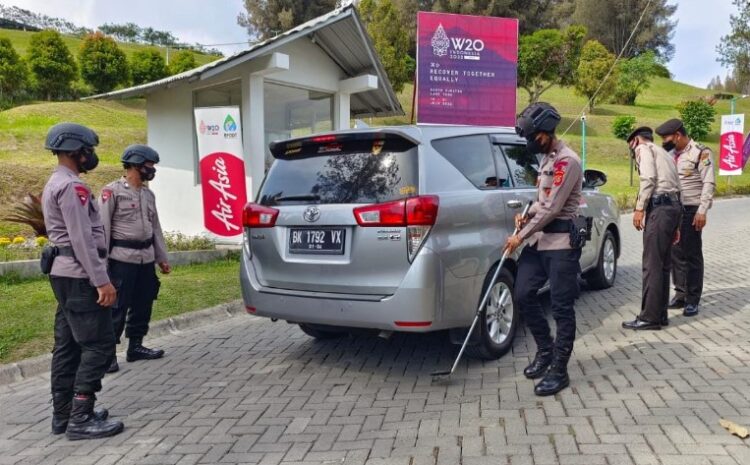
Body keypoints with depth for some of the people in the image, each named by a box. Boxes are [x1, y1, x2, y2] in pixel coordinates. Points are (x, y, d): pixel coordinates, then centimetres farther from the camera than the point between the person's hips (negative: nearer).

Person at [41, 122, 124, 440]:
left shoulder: (54, 185, 19)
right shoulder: (72, 186, -15)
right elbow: (82, 238, -21)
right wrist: (101, 280, -22)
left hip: (64, 273, 11)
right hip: (79, 276, -11)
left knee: (68, 346, 12)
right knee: (98, 344, -8)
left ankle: (63, 415, 19)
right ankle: (80, 419, -5)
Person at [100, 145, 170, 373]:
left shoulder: (148, 194, 13)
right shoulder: (112, 191, -7)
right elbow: (102, 228, -10)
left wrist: (162, 257, 15)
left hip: (146, 258, 7)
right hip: (122, 258, -7)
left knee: (143, 304, 12)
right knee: (117, 307, -5)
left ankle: (136, 346, 25)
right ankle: (108, 352, 4)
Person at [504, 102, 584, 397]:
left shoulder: (567, 161, -14)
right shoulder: (547, 159, 17)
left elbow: (552, 208, -18)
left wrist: (520, 236, -12)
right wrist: (526, 216, 8)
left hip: (561, 242, -9)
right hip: (539, 238, 9)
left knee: (561, 306, -2)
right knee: (524, 294, 7)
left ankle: (559, 371, 7)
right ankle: (545, 350, 25)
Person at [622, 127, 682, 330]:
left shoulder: (644, 148, 4)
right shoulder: (664, 153, 29)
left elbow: (648, 178, -14)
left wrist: (639, 208, -14)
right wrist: (675, 225, 24)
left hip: (659, 207, -9)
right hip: (674, 205, 9)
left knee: (652, 265, -8)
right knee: (662, 264, 12)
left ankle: (649, 317, -6)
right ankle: (660, 314, 17)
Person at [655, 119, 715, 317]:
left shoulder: (701, 153, -6)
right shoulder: (672, 154, 14)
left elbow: (709, 184, -11)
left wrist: (702, 211, -17)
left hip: (690, 211, -6)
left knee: (692, 255, 0)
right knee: (676, 254, 9)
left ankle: (693, 300, 7)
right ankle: (680, 294, 19)